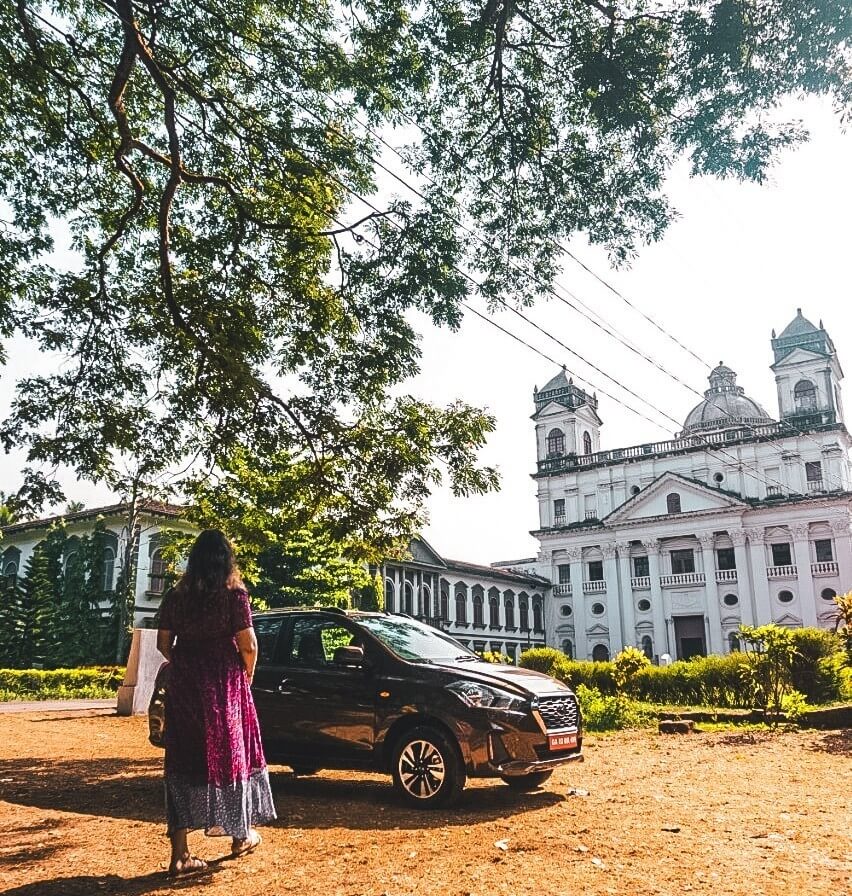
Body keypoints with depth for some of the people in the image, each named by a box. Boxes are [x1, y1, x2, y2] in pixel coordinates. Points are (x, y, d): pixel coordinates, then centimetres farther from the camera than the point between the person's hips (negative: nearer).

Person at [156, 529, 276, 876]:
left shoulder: (175, 596, 1)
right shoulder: (234, 594, -9)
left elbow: (164, 645, 5)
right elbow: (248, 645, -11)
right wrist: (247, 676, 6)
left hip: (183, 688, 3)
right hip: (224, 687, -2)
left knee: (184, 762, 8)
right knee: (229, 753, 13)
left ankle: (180, 854, 9)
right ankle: (241, 835, 29)